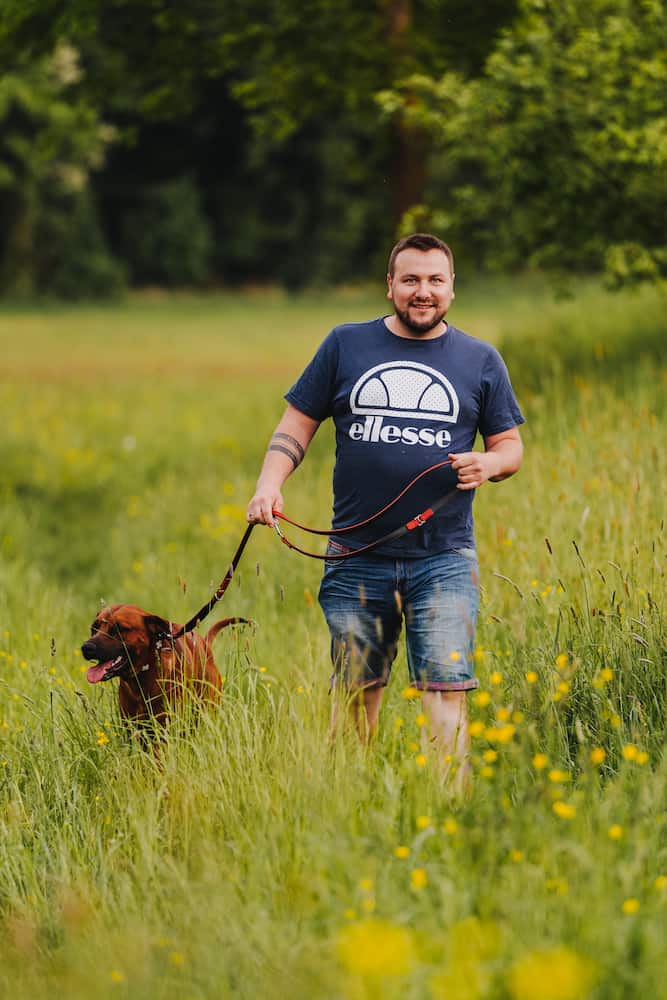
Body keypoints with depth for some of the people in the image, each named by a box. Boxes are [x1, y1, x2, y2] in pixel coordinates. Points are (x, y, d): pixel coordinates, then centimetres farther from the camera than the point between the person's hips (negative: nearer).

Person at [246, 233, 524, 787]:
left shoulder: (481, 360, 9)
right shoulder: (345, 345, 8)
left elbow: (510, 446, 13)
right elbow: (297, 425, 10)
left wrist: (488, 464, -10)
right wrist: (269, 486, -7)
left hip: (444, 560, -1)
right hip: (358, 556, 1)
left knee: (445, 694, -12)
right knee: (355, 697, 8)